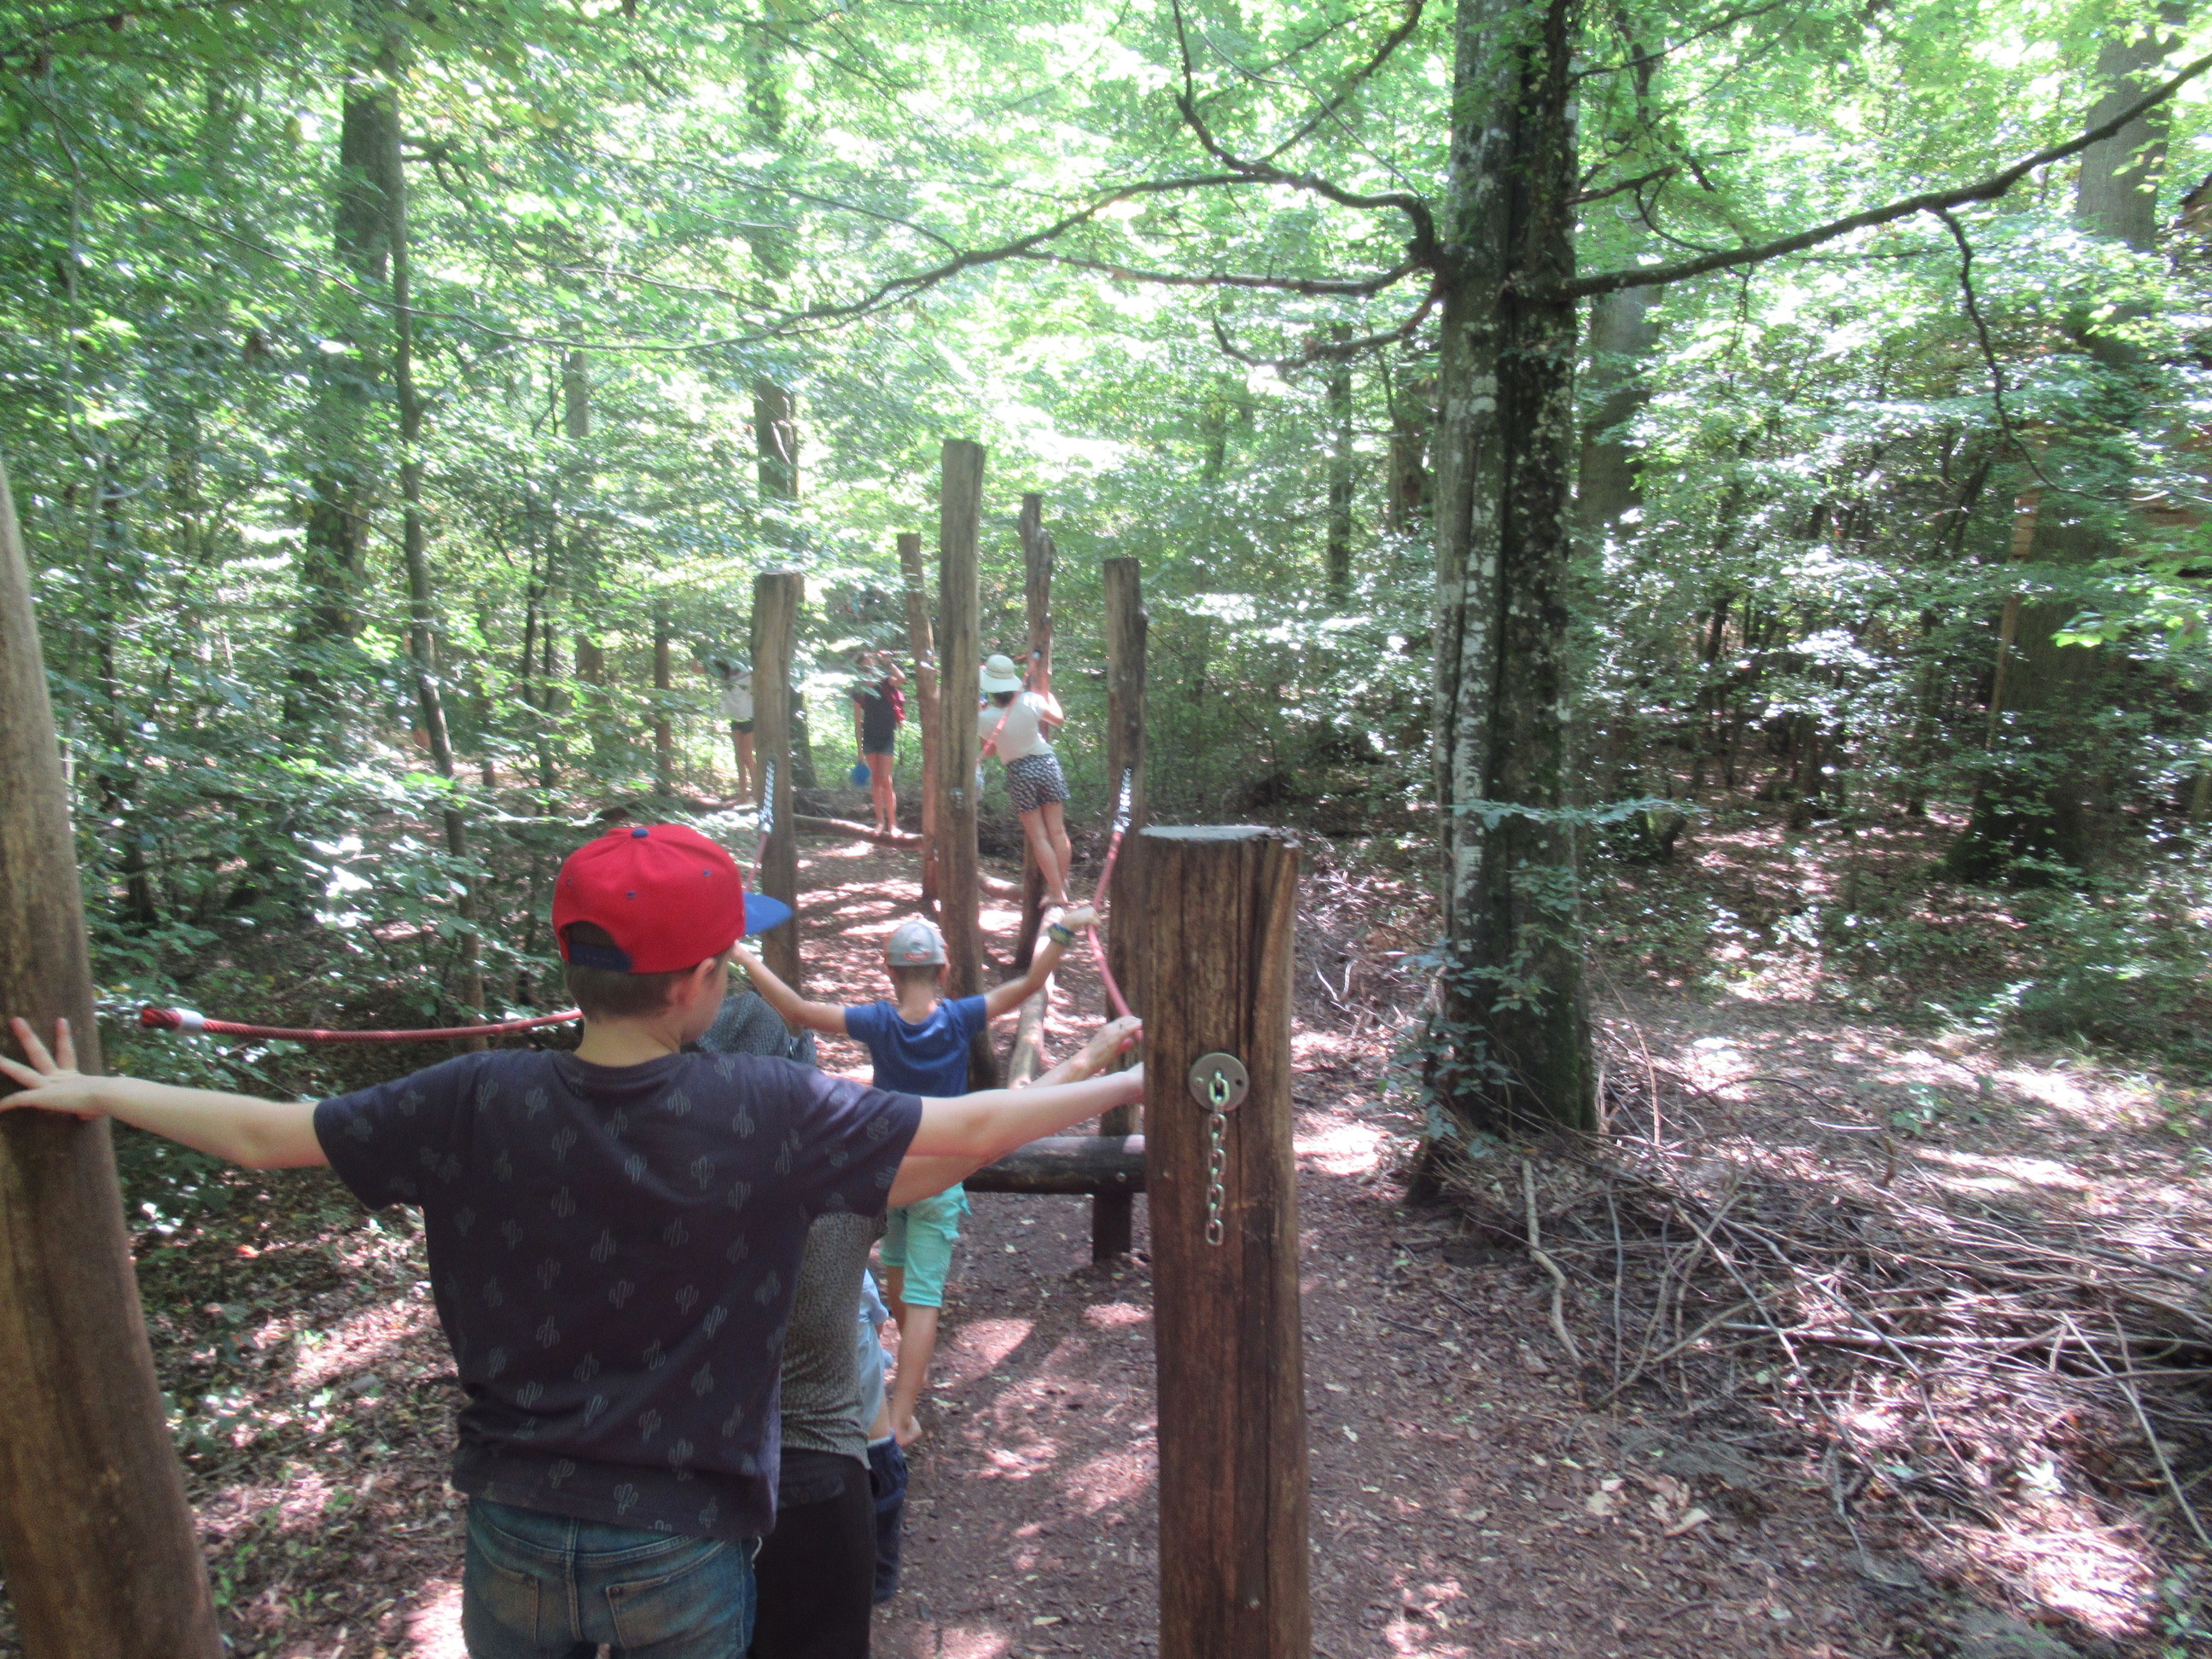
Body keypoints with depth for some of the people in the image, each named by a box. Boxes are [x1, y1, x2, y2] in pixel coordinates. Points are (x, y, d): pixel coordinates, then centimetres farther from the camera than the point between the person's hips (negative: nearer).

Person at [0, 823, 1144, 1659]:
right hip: (684, 1556, -2)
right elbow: (965, 1132, -18)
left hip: (516, 1536, 2)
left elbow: (265, 1135, -4)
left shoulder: (481, 1107, -16)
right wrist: (1127, 1082, -5)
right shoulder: (768, 1115, -23)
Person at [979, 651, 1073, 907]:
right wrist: (1046, 689, 21)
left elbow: (989, 750, 5)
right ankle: (1062, 884, 21)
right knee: (1058, 830, 10)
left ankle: (1057, 892, 2)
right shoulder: (1030, 701, -9)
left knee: (1038, 837, 3)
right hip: (1046, 763, 2)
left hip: (1019, 773, -2)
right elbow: (1058, 718, 9)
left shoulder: (984, 717, -12)